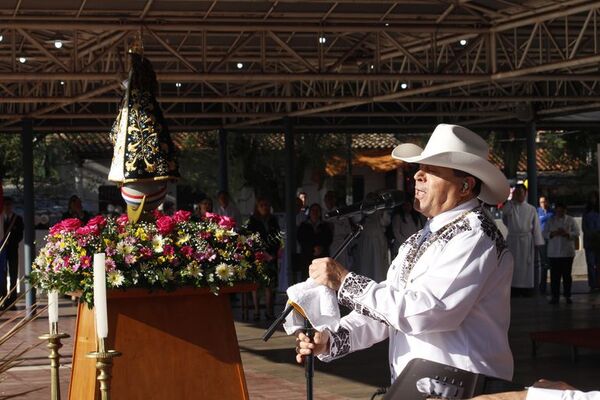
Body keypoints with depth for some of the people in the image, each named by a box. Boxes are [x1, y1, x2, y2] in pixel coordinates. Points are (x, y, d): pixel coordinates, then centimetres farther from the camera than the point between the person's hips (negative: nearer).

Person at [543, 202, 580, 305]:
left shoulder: (570, 220, 5)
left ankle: (567, 295, 10)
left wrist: (567, 234, -16)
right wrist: (553, 233, -14)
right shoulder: (550, 221, 9)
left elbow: (576, 234, 0)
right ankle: (555, 296, 4)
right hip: (553, 253, 1)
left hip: (567, 253, -1)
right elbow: (544, 234, 4)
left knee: (567, 275, 2)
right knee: (554, 275, -1)